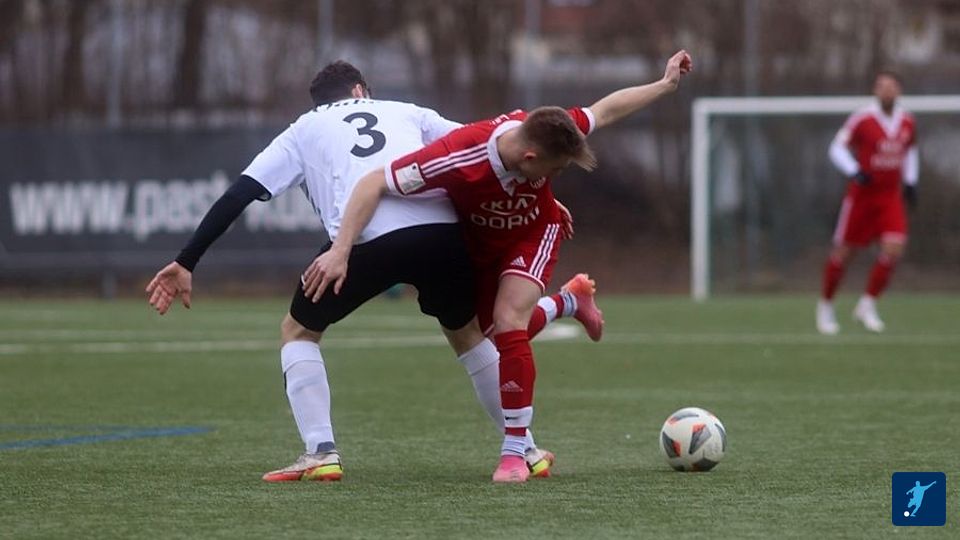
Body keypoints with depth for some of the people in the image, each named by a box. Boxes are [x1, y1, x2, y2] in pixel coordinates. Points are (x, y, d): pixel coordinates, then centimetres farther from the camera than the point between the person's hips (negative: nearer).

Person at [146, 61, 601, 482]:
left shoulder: (303, 131, 28)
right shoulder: (406, 113, 33)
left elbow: (237, 196, 19)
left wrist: (186, 264, 20)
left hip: (366, 238, -2)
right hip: (443, 230, 3)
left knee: (298, 331, 22)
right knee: (468, 333, 30)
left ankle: (320, 454, 5)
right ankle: (526, 450, 31)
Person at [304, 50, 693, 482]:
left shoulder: (546, 133, -33)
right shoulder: (458, 159, -44)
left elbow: (605, 110, -12)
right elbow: (373, 184, -40)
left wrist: (666, 85, -3)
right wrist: (340, 252, -45)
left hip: (532, 235, 0)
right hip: (473, 242, 0)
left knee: (509, 325, -21)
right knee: (495, 333, 16)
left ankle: (514, 453, -13)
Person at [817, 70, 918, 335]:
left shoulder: (907, 122, 3)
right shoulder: (862, 119, -12)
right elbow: (837, 147, -7)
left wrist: (910, 182, 11)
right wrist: (853, 171, -23)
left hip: (891, 196, 4)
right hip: (862, 194, -4)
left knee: (894, 248, -14)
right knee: (844, 252, 2)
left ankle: (867, 305, 1)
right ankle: (826, 305, 24)